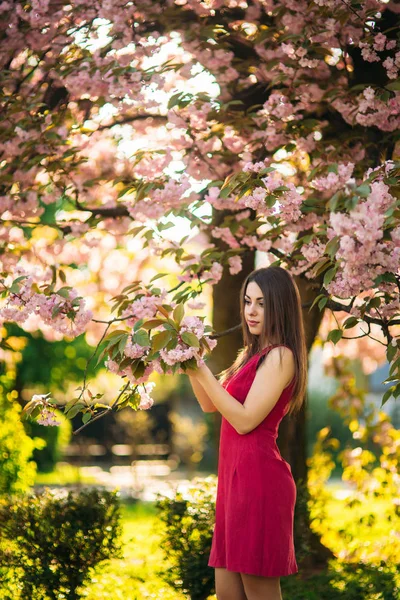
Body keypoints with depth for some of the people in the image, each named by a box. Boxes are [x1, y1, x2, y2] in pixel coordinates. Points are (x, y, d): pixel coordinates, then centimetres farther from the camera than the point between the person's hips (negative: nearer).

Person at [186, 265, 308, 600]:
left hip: (258, 477, -9)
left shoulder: (280, 356, -10)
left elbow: (245, 420, -16)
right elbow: (210, 405, 20)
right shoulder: (253, 353, 17)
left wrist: (203, 372, -15)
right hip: (236, 474, 9)